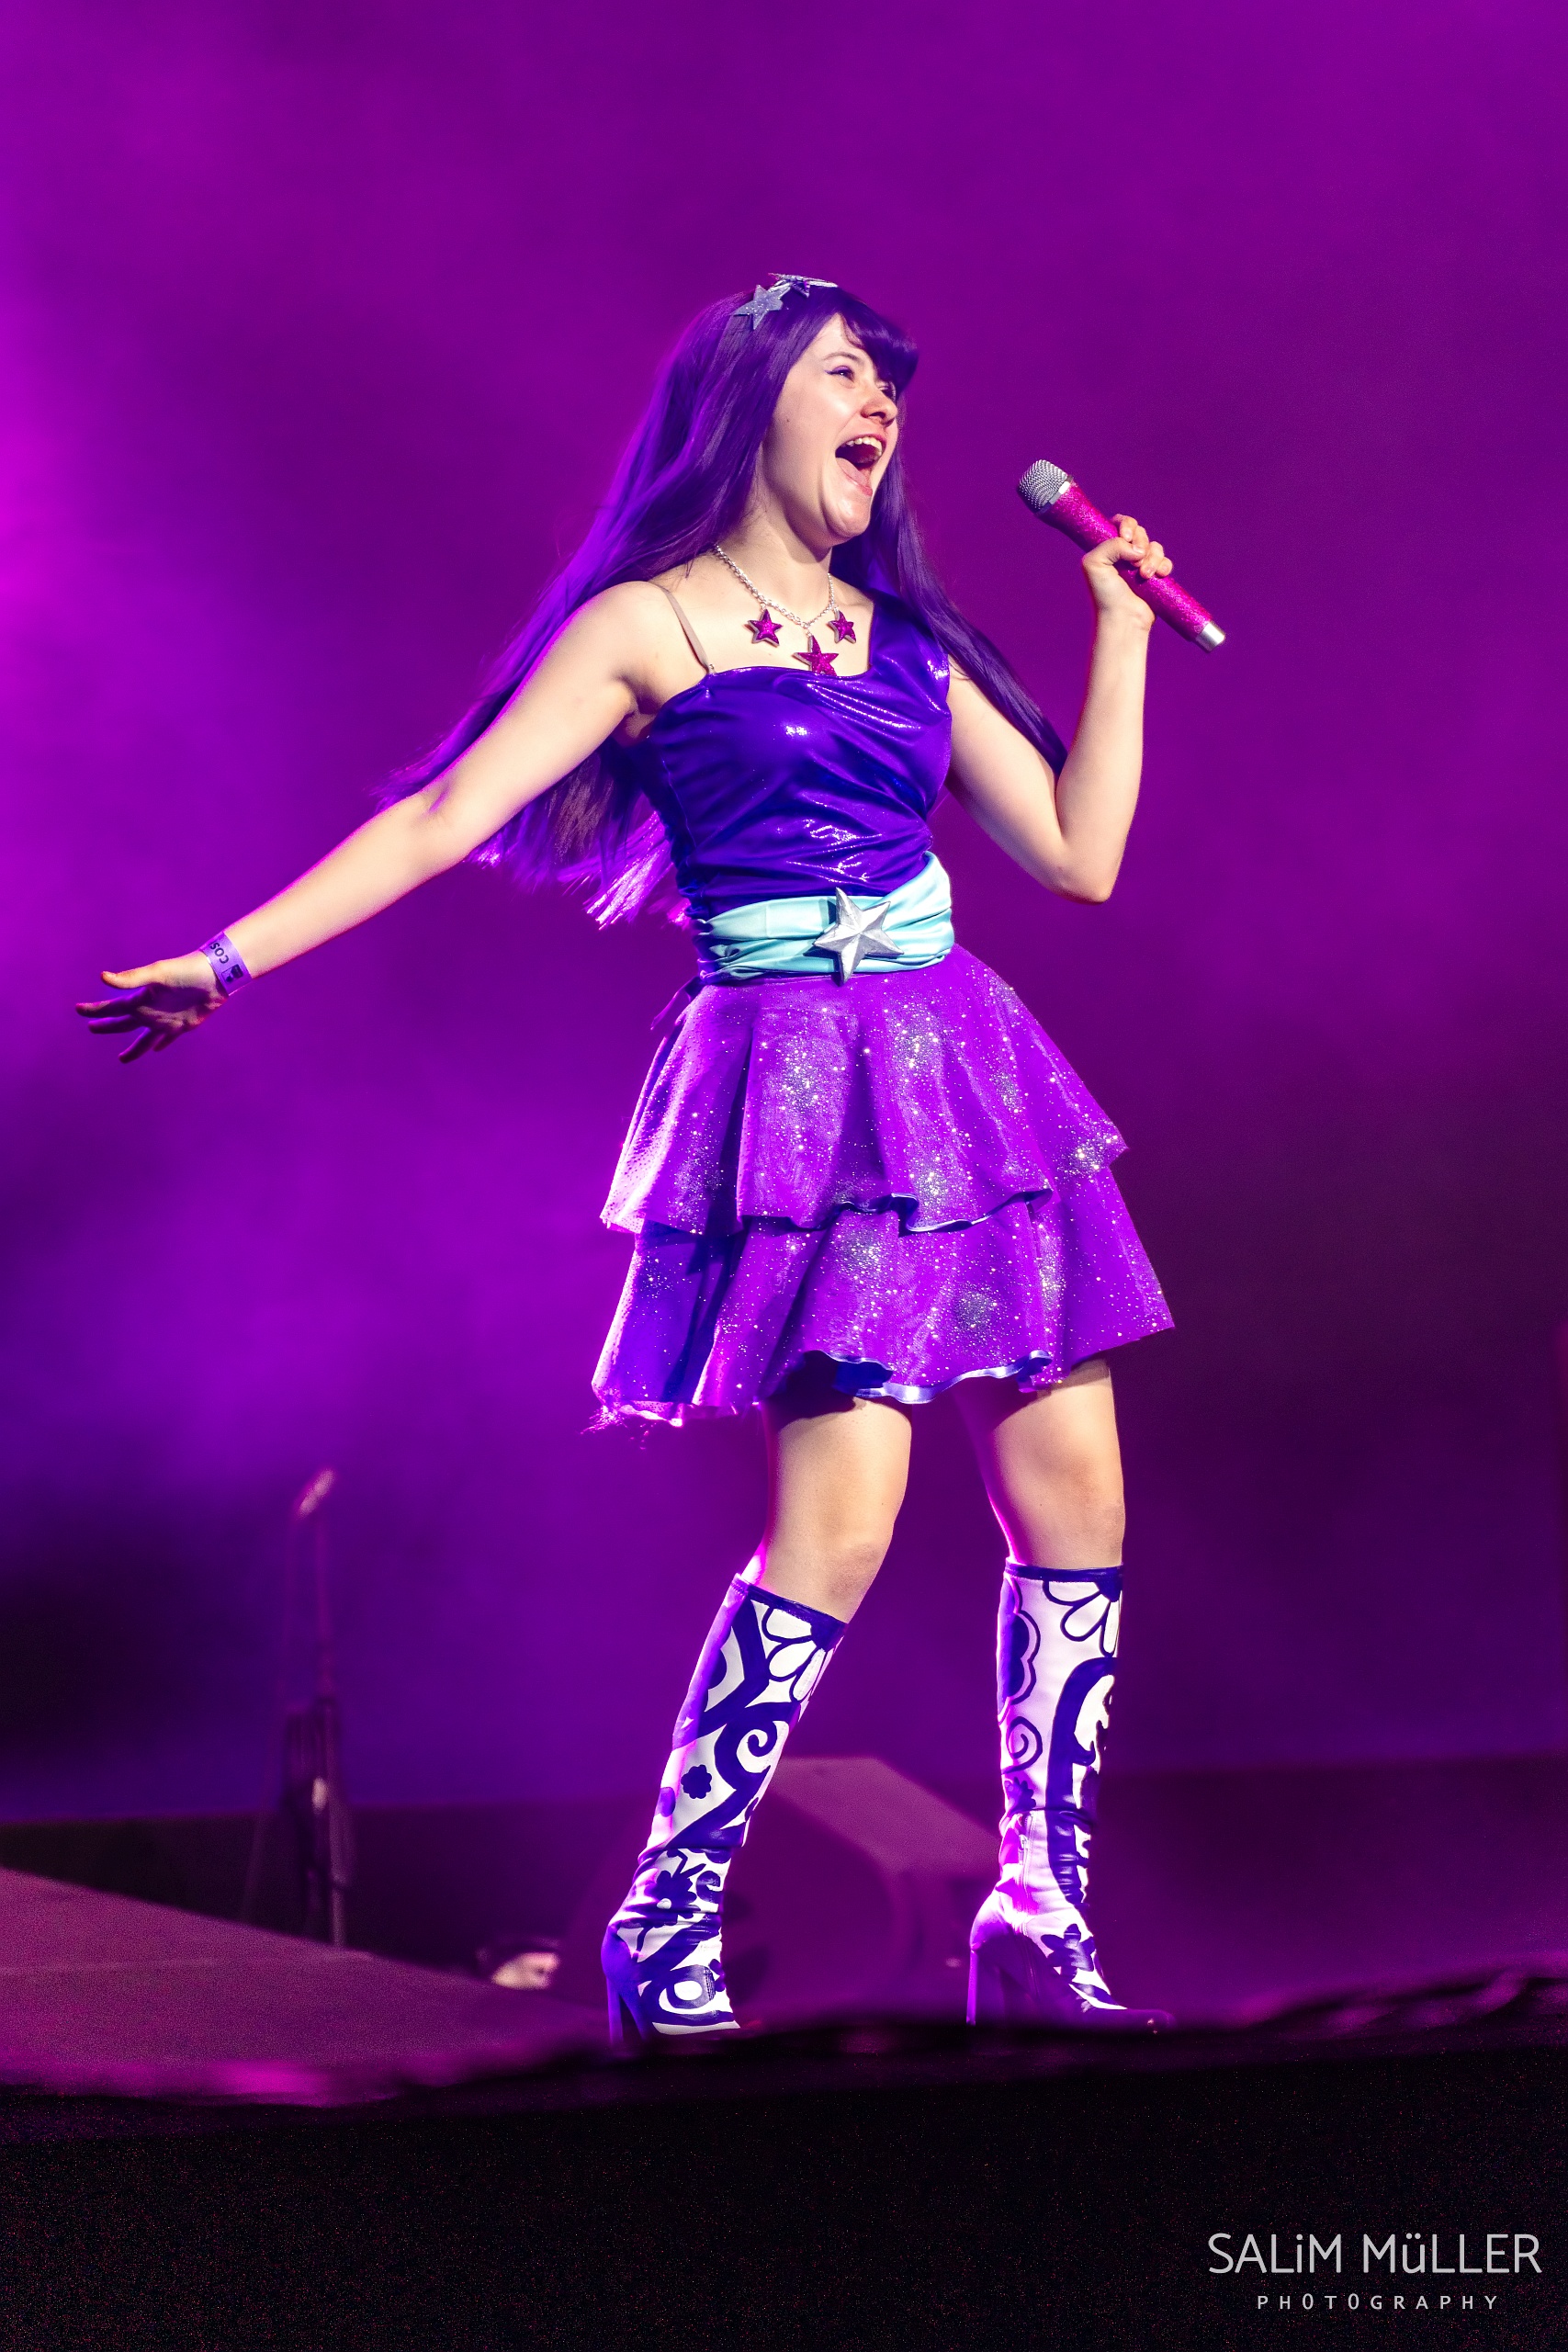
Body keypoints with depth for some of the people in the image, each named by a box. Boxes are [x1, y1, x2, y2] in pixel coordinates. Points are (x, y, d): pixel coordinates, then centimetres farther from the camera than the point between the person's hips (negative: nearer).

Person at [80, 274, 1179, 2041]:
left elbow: (1079, 852, 15)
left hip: (959, 1069, 6)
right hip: (796, 1083, -6)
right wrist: (234, 955, -11)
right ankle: (664, 1937, -3)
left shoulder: (906, 641, 17)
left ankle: (1037, 1927, 10)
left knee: (1073, 1501, 0)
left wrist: (1121, 623, 14)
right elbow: (451, 811, -4)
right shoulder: (648, 625, 2)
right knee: (836, 1524, -15)